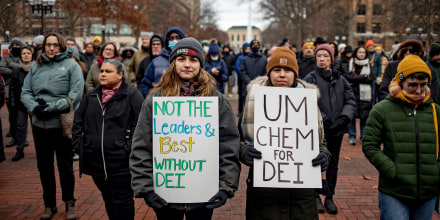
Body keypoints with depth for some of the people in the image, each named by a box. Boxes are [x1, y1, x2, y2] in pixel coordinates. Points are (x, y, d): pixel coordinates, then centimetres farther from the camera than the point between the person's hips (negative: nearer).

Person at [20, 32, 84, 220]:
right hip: (39, 125, 4)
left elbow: (75, 95, -12)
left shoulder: (71, 65, -3)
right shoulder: (36, 67, 10)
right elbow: (25, 92, 7)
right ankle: (49, 205, 28)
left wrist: (51, 108, -18)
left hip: (63, 125, -4)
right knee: (44, 167, 13)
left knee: (65, 167, 6)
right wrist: (35, 107, -13)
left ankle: (69, 203, 24)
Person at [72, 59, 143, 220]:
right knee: (108, 199, 18)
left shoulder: (132, 95, -6)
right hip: (96, 162, 6)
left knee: (122, 202, 1)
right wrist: (78, 143, 10)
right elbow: (78, 121, 21)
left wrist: (130, 147, -16)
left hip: (121, 162, -6)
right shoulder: (91, 96, 14)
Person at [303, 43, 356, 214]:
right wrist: (323, 119, -22)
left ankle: (330, 197, 22)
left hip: (336, 129, 4)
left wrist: (344, 117, -12)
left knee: (333, 163, 10)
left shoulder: (340, 79, 8)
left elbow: (350, 101, 5)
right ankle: (316, 197, 20)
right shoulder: (311, 78, -4)